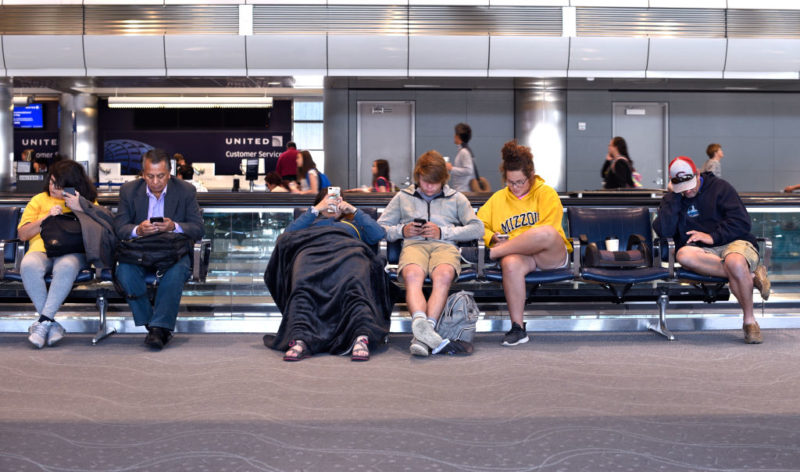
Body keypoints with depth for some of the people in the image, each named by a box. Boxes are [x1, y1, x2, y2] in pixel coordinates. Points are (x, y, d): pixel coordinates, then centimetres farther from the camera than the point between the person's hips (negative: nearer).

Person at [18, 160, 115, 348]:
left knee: (66, 267, -40)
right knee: (29, 266, -36)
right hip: (40, 249, 2)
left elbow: (109, 221, 3)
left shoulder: (86, 202, 21)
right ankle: (52, 325, -33)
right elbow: (23, 234, 18)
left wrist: (81, 208, -4)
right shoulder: (39, 200, 26)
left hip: (72, 251, -2)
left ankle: (44, 321, -36)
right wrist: (46, 218, 4)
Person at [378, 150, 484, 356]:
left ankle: (422, 335, -51)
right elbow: (380, 228, 22)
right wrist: (401, 231, 1)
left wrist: (443, 232, 0)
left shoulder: (457, 198, 25)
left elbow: (477, 228, 11)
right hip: (413, 245, 1)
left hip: (445, 246, 0)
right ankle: (421, 322, -60)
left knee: (443, 275, -38)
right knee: (413, 275, -38)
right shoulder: (403, 197, 27)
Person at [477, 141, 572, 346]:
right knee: (510, 264, -38)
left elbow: (548, 232, -3)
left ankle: (493, 254, -21)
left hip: (552, 257, -2)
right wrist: (493, 238, -8)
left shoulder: (546, 193, 8)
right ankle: (517, 328, -32)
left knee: (546, 233, -38)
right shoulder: (498, 199, 18)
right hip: (518, 254, 2)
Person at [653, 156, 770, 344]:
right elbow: (663, 231, -7)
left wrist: (713, 237, -14)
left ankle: (749, 321, -18)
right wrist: (674, 197, -7)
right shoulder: (672, 200, 11)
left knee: (734, 262, -39)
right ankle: (750, 275, -27)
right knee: (683, 255, -35)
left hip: (733, 242, -2)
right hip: (701, 251, 2)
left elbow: (742, 222, -4)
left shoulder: (719, 187, 4)